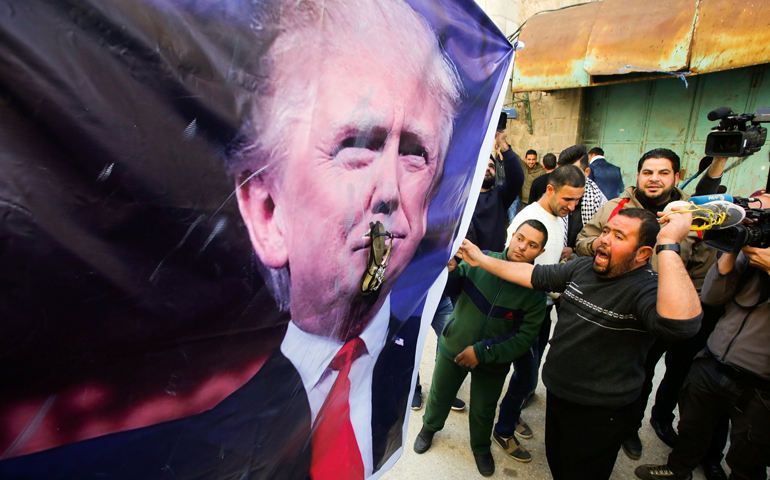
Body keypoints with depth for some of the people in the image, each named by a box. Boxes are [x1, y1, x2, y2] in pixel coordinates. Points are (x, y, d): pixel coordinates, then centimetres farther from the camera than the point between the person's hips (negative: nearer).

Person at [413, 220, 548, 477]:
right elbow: (451, 288, -9)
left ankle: (481, 448, 54)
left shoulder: (535, 290, -18)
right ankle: (429, 427, 55)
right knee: (439, 395, 24)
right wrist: (450, 270, -31)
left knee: (483, 411, 23)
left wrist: (482, 352, -23)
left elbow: (524, 337, -18)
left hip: (492, 362, 0)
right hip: (453, 348, 1)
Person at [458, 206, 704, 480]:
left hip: (599, 416, -7)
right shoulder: (583, 268, -4)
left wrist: (668, 244, -42)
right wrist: (481, 260, -2)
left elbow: (681, 322, -48)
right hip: (557, 395, 7)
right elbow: (536, 276, 0)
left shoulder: (648, 288, -27)